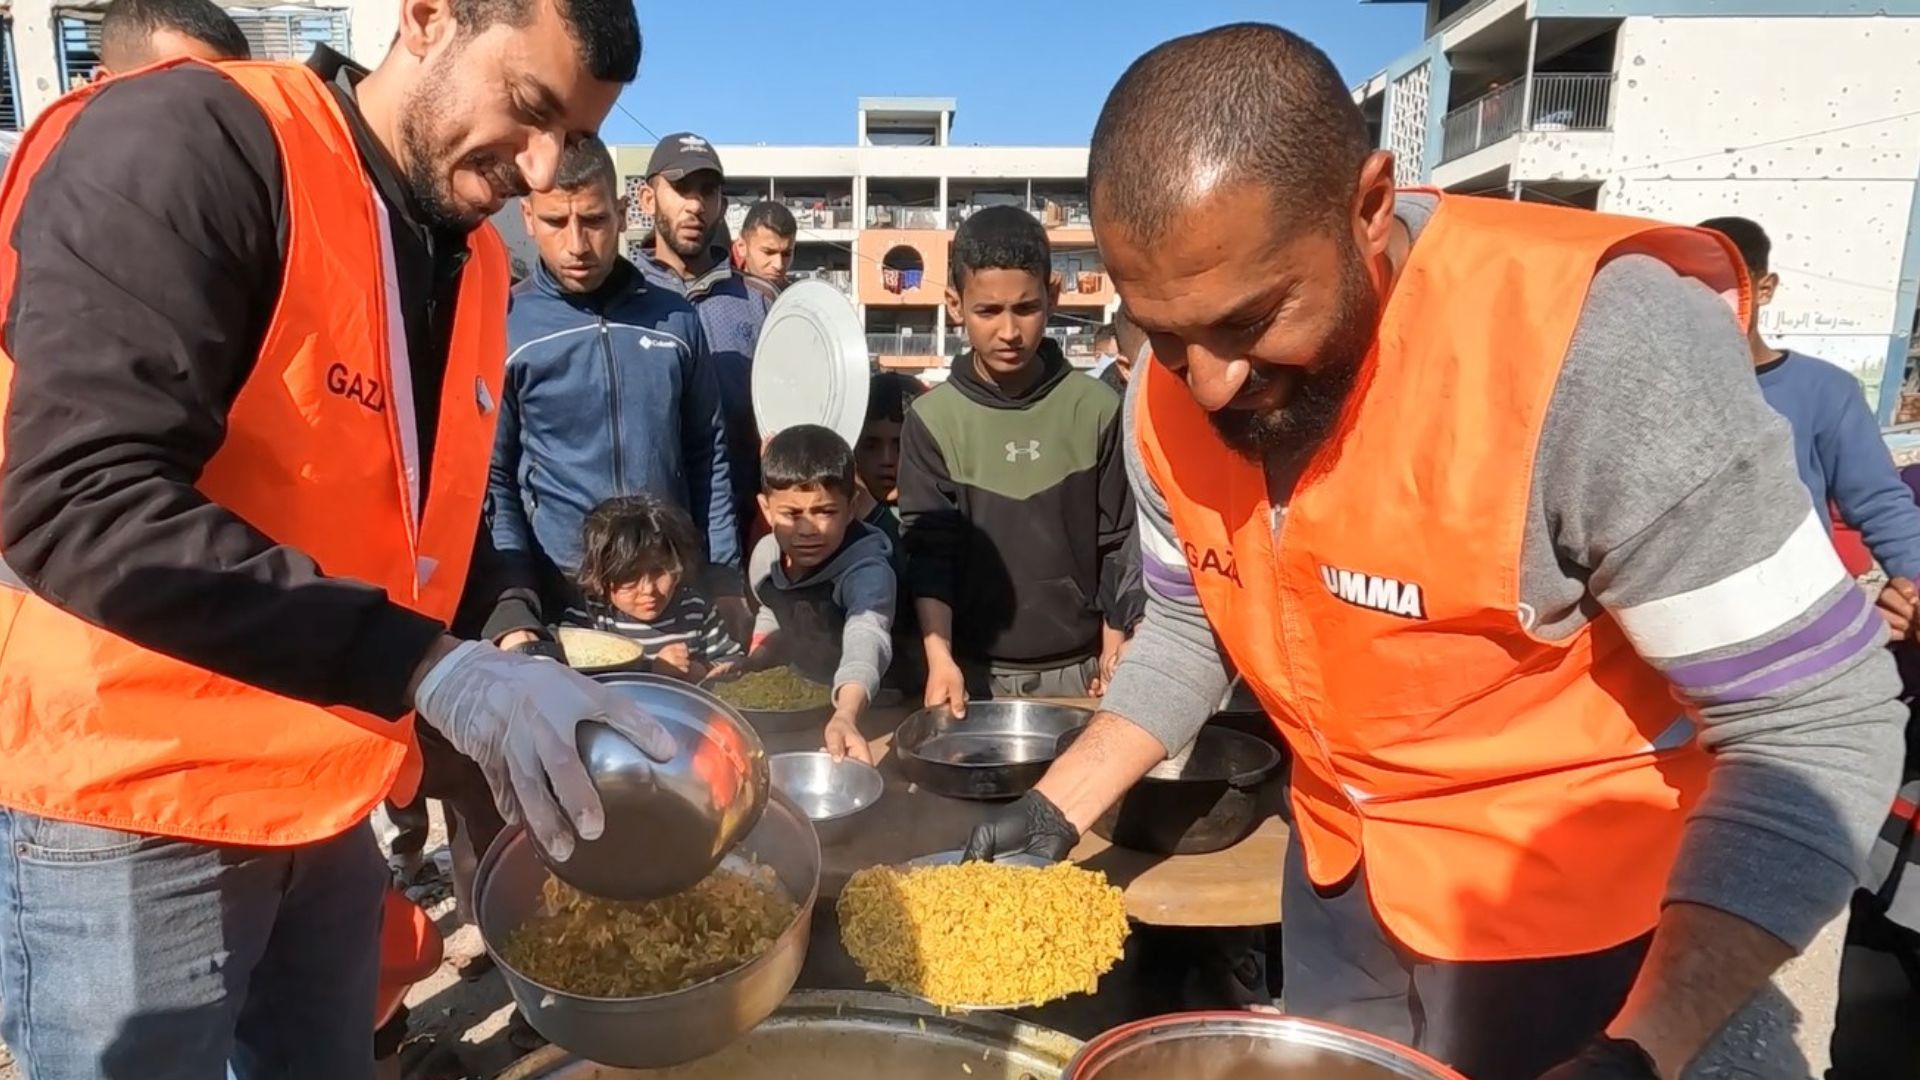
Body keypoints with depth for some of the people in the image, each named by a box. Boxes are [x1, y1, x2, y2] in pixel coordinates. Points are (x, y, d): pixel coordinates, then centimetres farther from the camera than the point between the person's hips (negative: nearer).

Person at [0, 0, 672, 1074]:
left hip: (328, 802, 7)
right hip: (134, 813, -6)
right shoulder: (186, 145, -18)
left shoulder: (476, 259, 6)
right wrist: (432, 669, -32)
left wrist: (502, 666, -2)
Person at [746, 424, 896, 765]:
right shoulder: (765, 554, -8)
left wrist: (845, 716, -61)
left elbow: (866, 641, -45)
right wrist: (747, 665, -2)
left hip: (868, 710, -5)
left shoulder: (867, 569, -27)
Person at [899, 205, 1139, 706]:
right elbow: (928, 553, -8)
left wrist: (1114, 653, -1)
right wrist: (940, 659, -19)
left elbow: (1119, 545, 1)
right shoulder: (932, 420, -5)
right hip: (976, 670, 0)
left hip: (1077, 667, 1)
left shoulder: (1096, 408, -4)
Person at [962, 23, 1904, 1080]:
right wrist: (1058, 808, -4)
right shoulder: (1171, 395, -11)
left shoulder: (1598, 349, -31)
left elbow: (1814, 728, -25)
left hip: (1575, 914, -5)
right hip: (1338, 875, 6)